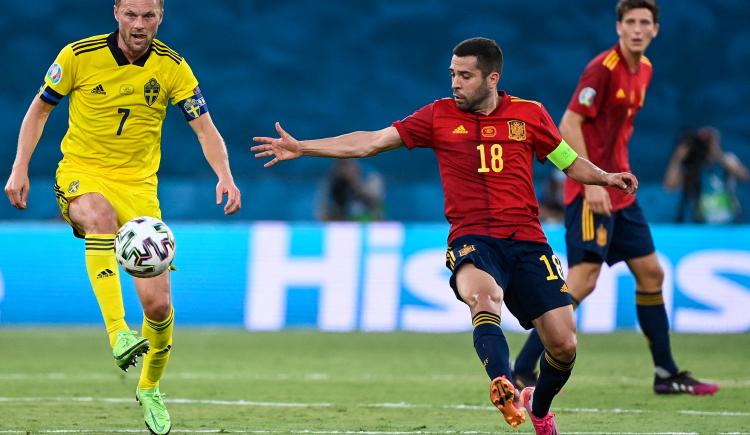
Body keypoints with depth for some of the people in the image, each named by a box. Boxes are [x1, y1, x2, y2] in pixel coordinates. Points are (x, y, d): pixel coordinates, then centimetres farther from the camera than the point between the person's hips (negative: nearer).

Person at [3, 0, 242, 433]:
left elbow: (205, 128, -3)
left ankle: (150, 388, 22)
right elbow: (40, 108, 6)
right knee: (101, 216, -41)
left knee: (158, 303, -6)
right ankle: (118, 332, -47)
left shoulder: (172, 67, -3)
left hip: (138, 184, 2)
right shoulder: (80, 56, -7)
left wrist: (225, 176, -21)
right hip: (81, 176, -2)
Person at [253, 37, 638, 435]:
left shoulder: (529, 115, 9)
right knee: (484, 297, -37)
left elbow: (570, 162, 20)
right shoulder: (440, 116, 7)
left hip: (526, 241, 2)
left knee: (564, 346, -4)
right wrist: (301, 148, 2)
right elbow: (372, 141, 7)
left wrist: (605, 177, -1)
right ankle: (503, 385, -59)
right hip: (472, 239, -2)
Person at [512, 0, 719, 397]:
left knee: (650, 273, 12)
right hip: (591, 191, -9)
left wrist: (621, 172, 16)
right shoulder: (603, 68, -16)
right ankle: (522, 372, -13)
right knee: (584, 278, -15)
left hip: (619, 191, 9)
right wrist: (591, 181, -24)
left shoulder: (643, 69, 11)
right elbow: (569, 124, -19)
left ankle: (666, 375, 21)